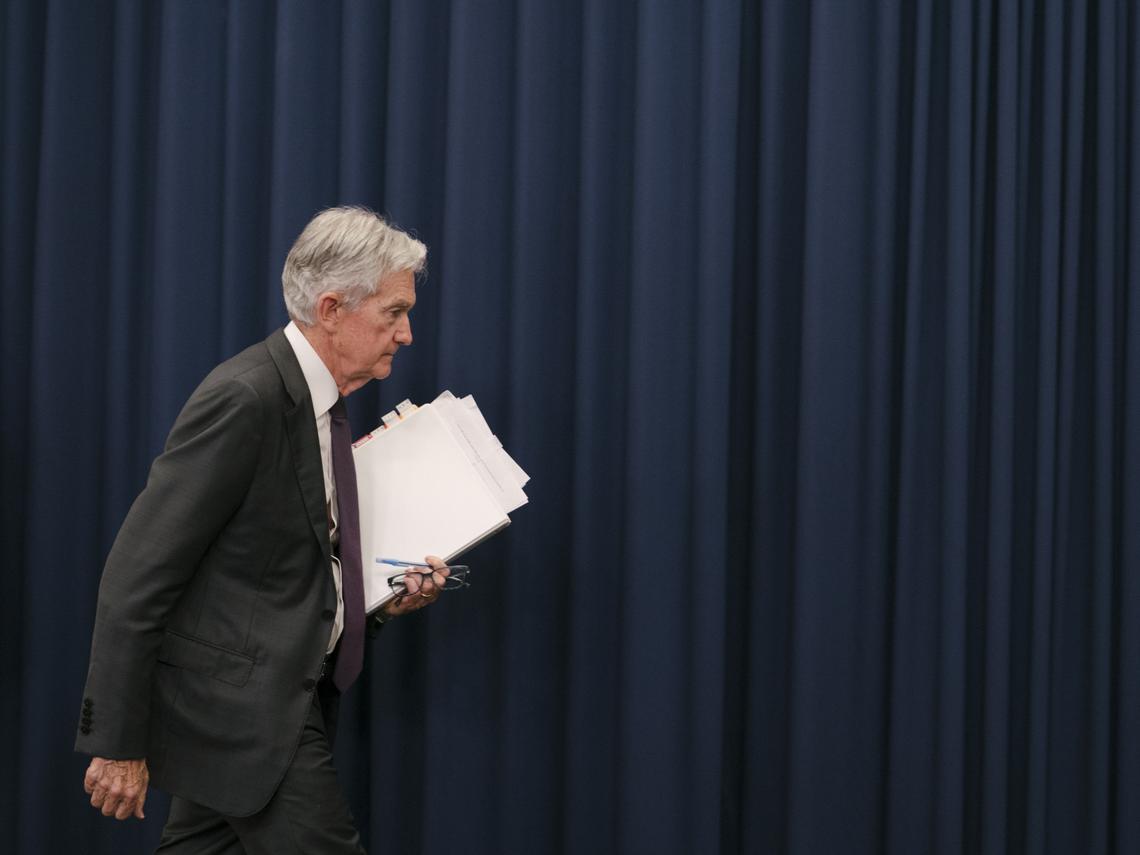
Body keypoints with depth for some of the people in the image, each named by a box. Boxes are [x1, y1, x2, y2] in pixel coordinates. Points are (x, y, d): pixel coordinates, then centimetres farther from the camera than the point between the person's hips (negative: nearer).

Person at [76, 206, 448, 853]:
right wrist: (118, 743, -19)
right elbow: (138, 575, -19)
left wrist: (386, 599, 4)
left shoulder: (320, 402, 11)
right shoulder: (246, 398, -18)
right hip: (242, 709, -9)